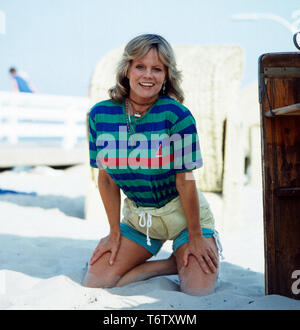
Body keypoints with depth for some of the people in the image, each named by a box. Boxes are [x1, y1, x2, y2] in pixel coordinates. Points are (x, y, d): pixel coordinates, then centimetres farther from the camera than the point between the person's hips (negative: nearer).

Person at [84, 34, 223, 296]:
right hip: (137, 216, 4)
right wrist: (115, 232, 3)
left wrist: (195, 237, -10)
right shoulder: (100, 115, -9)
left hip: (183, 214, -4)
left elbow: (185, 180, -17)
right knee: (93, 285, -6)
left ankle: (184, 261, 16)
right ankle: (171, 265, 10)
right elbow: (106, 178, -1)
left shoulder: (177, 115, -21)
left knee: (198, 292, -19)